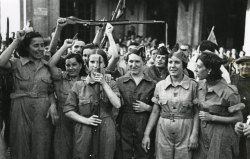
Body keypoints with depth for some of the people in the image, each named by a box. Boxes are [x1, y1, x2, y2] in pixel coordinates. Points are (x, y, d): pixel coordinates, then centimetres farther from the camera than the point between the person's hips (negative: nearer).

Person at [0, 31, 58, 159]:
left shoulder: (47, 66, 8)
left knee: (41, 148, 7)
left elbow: (51, 91, 12)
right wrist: (16, 41, -12)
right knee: (21, 147, 10)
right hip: (20, 109, -2)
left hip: (43, 111, 2)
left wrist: (53, 105, -8)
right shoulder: (17, 63, 1)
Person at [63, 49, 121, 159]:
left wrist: (104, 84, -13)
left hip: (106, 131, 0)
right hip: (83, 131, 0)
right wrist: (85, 120, -11)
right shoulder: (78, 85, 2)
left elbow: (117, 104, -13)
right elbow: (68, 110, 1)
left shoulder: (111, 83, 4)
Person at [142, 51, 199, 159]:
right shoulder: (160, 85, 2)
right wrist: (146, 134, 1)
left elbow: (196, 112, -2)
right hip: (163, 131, 2)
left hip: (185, 132, -1)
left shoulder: (193, 85, -3)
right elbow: (155, 111, 5)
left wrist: (194, 134, -10)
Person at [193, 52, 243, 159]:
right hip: (202, 135, 5)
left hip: (220, 137, -5)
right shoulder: (200, 85, 0)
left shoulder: (228, 92, -18)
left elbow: (238, 118, -12)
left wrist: (212, 117, -17)